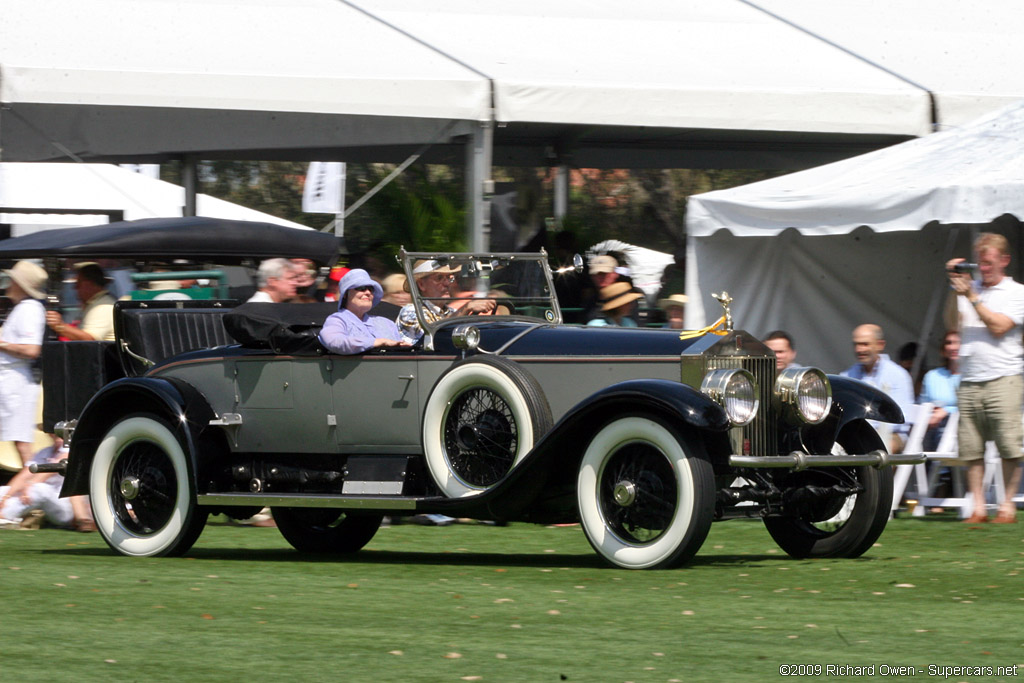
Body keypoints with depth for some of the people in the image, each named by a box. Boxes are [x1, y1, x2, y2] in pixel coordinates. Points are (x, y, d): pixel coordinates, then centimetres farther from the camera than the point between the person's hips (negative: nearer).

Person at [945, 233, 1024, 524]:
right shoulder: (970, 287, 14)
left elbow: (998, 326, -8)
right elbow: (953, 323, 4)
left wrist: (972, 297, -9)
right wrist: (955, 291, -6)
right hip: (969, 379, 4)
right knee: (971, 448, 1)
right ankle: (978, 507, 5)